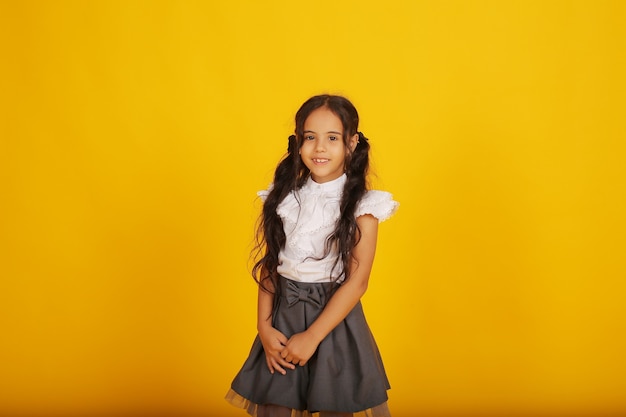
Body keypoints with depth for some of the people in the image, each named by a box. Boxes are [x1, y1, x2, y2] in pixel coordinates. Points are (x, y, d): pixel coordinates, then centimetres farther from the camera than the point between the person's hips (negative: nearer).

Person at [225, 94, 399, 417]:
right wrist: (265, 328, -7)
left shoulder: (360, 206, -9)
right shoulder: (284, 199, 2)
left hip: (335, 320, -3)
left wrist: (312, 336, -16)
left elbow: (357, 281, -13)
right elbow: (268, 267, 2)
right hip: (283, 317, 3)